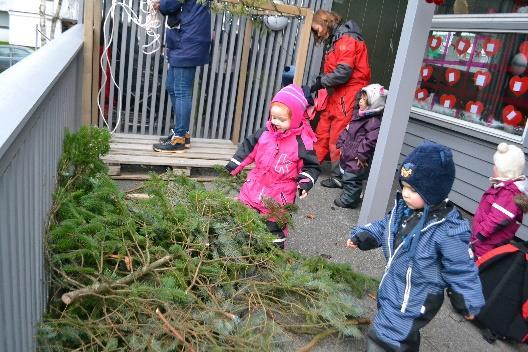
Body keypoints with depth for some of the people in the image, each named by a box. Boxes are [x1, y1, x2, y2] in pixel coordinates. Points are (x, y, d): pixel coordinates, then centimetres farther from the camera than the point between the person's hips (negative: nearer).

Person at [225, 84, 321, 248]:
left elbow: (311, 166, -8)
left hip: (280, 194, -5)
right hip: (255, 184, 5)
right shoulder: (266, 131, -4)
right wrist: (234, 166, 8)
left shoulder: (302, 142, -17)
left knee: (275, 225, 7)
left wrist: (305, 182, -24)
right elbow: (249, 147, 8)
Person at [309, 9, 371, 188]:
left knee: (338, 138, -4)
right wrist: (321, 82, 1)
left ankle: (340, 177, 7)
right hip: (335, 94, 9)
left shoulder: (347, 39, -13)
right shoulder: (335, 40, 18)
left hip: (347, 95, -9)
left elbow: (343, 72, -21)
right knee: (322, 131, 12)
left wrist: (320, 82, -12)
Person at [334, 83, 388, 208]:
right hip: (348, 153, 10)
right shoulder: (359, 114, 9)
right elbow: (347, 130, 16)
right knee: (345, 175, 22)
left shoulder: (374, 122, -22)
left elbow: (371, 140, -28)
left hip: (357, 158, -10)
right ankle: (347, 196, 38)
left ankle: (348, 200, 14)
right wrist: (341, 144, 12)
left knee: (351, 178, -2)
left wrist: (362, 155, -24)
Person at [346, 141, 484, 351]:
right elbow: (386, 226, 12)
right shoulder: (404, 207, -7)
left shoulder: (448, 231, -28)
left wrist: (469, 304, -8)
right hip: (393, 287, 7)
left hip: (414, 300, -7)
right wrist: (361, 236, 5)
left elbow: (461, 268, -18)